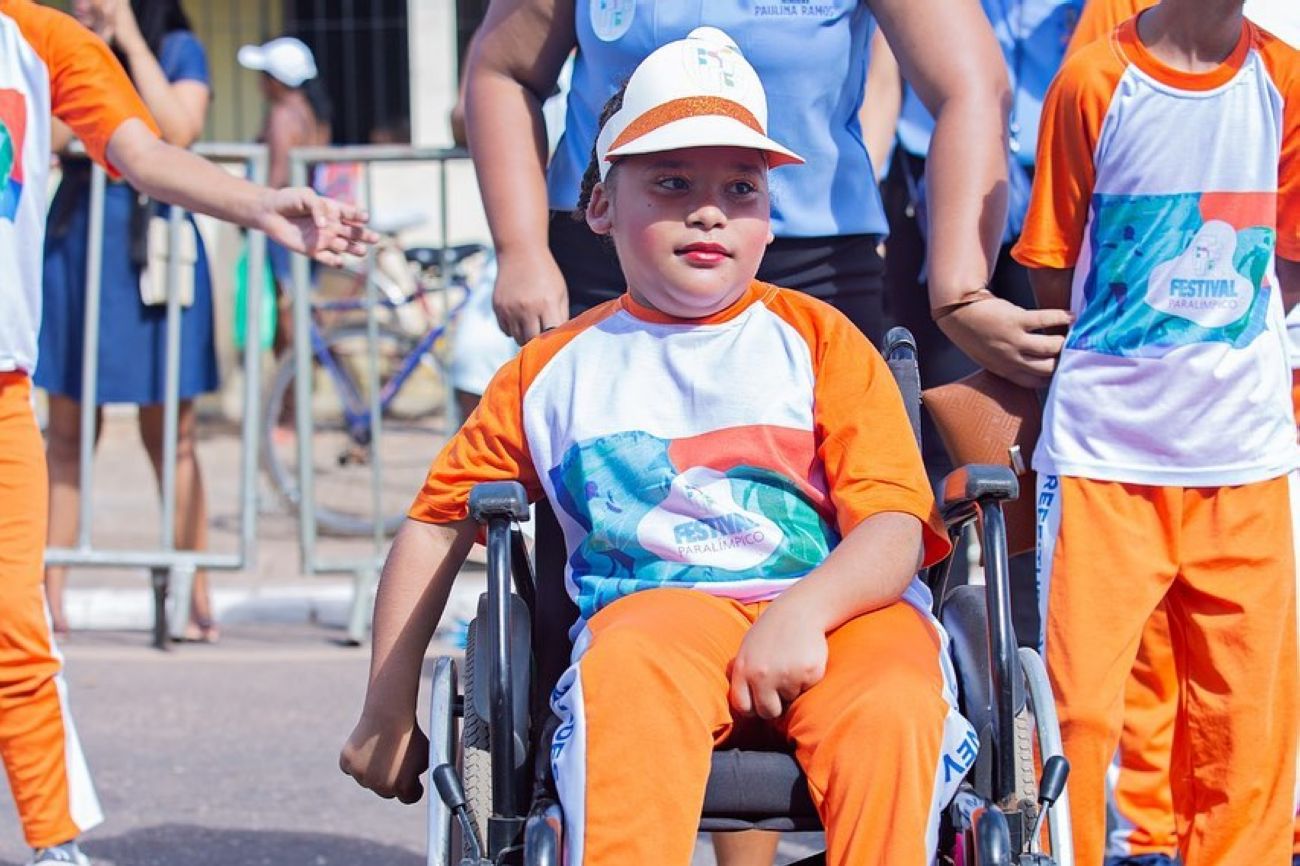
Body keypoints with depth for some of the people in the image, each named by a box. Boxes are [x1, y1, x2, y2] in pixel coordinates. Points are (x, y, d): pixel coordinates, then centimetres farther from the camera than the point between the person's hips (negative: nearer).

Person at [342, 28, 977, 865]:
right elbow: (437, 522, 25)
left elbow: (895, 527, 3)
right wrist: (388, 714, 22)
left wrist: (803, 612, -19)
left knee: (890, 710, -35)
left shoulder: (819, 340, 14)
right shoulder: (558, 371, 18)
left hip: (838, 609, 0)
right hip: (657, 608, 0)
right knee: (633, 673, -37)